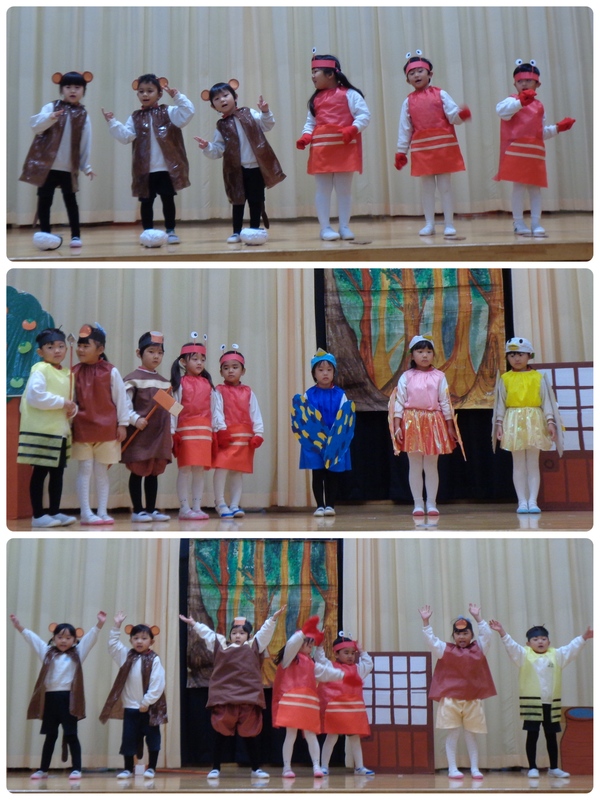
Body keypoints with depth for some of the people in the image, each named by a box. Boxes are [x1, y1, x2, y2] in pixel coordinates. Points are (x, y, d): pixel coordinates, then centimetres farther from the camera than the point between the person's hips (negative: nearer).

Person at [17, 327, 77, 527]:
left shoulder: (66, 374, 15)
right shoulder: (40, 370, -10)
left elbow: (70, 399, 23)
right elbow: (34, 396, -23)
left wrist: (73, 408, -1)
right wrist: (62, 402, -19)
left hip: (61, 430, 8)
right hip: (42, 430, -8)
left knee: (57, 472, 12)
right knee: (40, 472, -2)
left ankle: (54, 512, 21)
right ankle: (38, 515, 3)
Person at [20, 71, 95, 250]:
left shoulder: (83, 115, 6)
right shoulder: (50, 107, 2)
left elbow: (86, 143, 6)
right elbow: (36, 127, -11)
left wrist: (86, 166, 3)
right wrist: (50, 118, -29)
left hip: (69, 167, 1)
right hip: (46, 164, 0)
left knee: (70, 200, 5)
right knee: (44, 200, 2)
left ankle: (76, 235, 11)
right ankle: (45, 234, 10)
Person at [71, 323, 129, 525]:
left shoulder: (111, 372, -4)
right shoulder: (75, 372, 2)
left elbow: (120, 398, -1)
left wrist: (122, 424, -2)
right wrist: (70, 419, -1)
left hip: (106, 428, -1)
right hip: (82, 428, 1)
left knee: (102, 471, 8)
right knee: (85, 469, -1)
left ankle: (102, 512, 13)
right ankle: (86, 513, 4)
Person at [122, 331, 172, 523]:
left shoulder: (164, 381, 15)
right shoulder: (133, 378, -4)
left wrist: (171, 432, 13)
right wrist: (135, 419, -22)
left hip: (160, 435, 6)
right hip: (140, 434, -6)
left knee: (154, 472, 9)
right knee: (138, 472, 0)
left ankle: (151, 509, 16)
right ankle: (137, 511, 6)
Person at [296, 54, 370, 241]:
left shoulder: (349, 94, -1)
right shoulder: (315, 99, 14)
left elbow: (364, 115, -5)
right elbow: (310, 122, 15)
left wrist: (353, 129, -20)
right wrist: (305, 136, -4)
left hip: (344, 148, -3)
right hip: (321, 149, 3)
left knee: (344, 188, 4)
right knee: (323, 189, 1)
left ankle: (345, 226, 12)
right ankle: (325, 228, 7)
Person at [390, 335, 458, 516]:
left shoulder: (439, 376, 4)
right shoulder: (406, 377, 2)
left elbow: (445, 403, 6)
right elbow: (399, 402, 0)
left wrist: (450, 427, 5)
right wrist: (397, 426, -7)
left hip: (434, 422, 1)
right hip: (412, 422, -1)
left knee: (431, 466, 5)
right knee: (415, 466, 4)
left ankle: (431, 503, 13)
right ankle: (418, 504, 11)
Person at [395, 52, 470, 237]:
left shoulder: (440, 94, 3)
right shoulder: (408, 101, 7)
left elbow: (453, 116, -4)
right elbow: (404, 128, 7)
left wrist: (461, 114, -26)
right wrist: (401, 151, 4)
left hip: (443, 145, -2)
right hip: (421, 148, 2)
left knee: (445, 186, 1)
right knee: (427, 186, 5)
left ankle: (449, 224, 5)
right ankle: (429, 224, 12)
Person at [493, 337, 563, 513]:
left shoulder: (538, 377, 3)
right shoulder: (504, 379, 3)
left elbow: (546, 401, 3)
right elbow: (500, 403, 3)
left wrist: (550, 421, -4)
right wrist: (499, 423, -4)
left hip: (534, 421, 0)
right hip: (513, 422, 0)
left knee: (533, 463, 4)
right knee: (518, 464, 3)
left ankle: (532, 501, 7)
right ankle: (522, 501, 7)